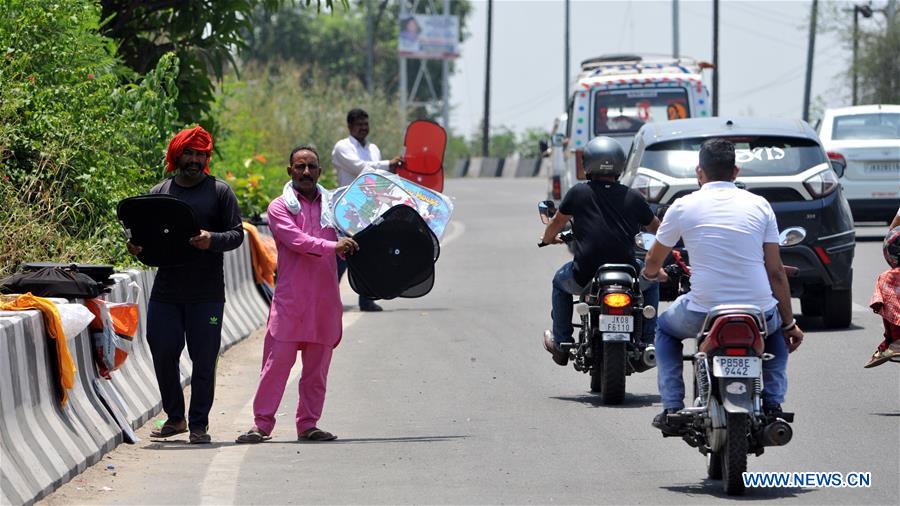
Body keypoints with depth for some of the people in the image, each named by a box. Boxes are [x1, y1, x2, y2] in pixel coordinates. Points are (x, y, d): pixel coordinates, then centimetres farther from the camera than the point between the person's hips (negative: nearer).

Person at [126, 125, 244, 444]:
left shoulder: (219, 191, 3)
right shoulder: (159, 193, 11)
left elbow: (237, 234, -2)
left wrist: (212, 240, -22)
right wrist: (137, 248, -6)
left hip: (206, 294, -3)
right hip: (165, 290, 3)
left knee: (203, 358, -1)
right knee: (162, 352, 2)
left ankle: (199, 424, 9)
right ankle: (175, 417, 18)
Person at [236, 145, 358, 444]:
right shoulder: (280, 207, 2)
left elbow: (352, 236, 25)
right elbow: (296, 240, -14)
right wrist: (333, 247, -25)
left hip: (325, 300, 4)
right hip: (290, 299, -4)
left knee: (317, 366, 5)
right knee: (277, 361, -7)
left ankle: (308, 425, 11)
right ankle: (262, 424, -4)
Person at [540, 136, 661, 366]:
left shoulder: (578, 193, 0)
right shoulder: (633, 197, 3)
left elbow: (557, 223, 15)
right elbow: (657, 228, 18)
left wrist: (548, 238, 39)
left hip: (585, 277, -1)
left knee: (560, 282, 33)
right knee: (651, 280, 33)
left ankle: (560, 344, 33)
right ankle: (647, 340, 27)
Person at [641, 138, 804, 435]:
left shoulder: (683, 206, 2)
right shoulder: (759, 205, 4)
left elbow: (653, 264, 16)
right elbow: (776, 272, 3)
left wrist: (650, 272, 41)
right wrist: (789, 324, 14)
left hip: (703, 312, -1)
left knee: (665, 328, 31)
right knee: (778, 328, 36)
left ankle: (672, 408, 18)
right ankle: (772, 404, 20)